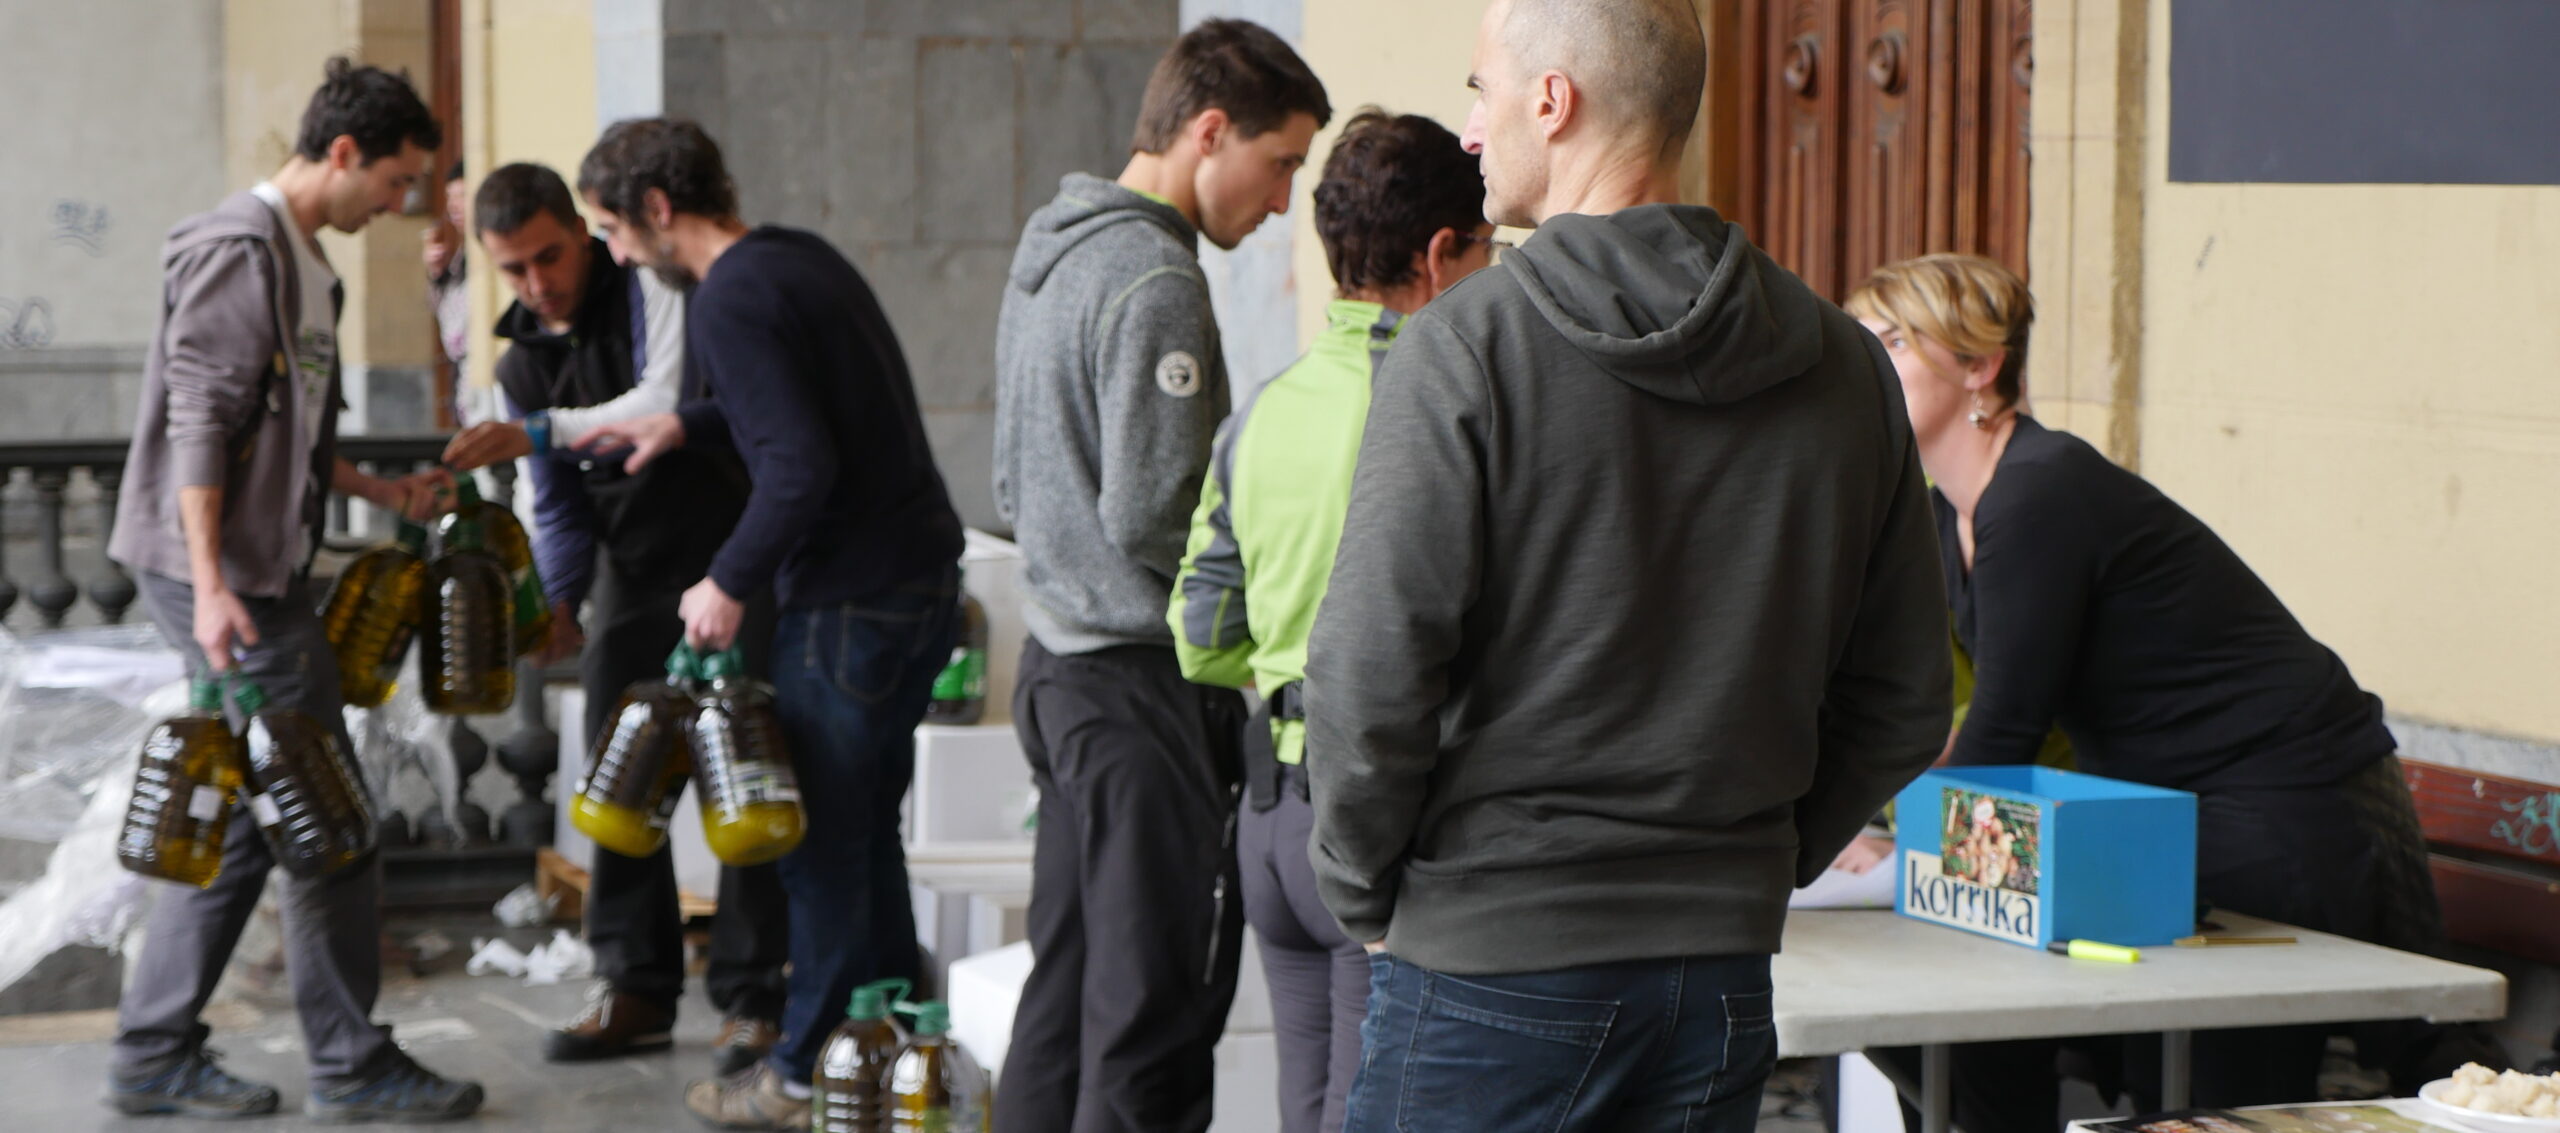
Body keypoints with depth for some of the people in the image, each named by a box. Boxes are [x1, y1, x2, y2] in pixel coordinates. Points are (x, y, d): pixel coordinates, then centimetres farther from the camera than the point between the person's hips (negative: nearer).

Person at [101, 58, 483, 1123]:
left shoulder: (301, 260, 17)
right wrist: (211, 584, -25)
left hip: (263, 574, 10)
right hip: (221, 575, -10)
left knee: (246, 821, 12)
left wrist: (382, 492, 21)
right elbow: (198, 423, -20)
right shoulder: (238, 249, -14)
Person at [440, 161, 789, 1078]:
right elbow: (558, 503, 13)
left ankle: (750, 995, -1)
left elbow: (669, 405, -29)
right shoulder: (521, 362, 8)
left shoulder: (649, 288, -13)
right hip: (633, 579, 7)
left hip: (730, 555, -7)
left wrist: (538, 432, -31)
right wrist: (554, 602, -3)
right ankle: (637, 988, 14)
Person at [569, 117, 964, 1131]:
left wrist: (732, 582, -14)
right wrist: (687, 424, 20)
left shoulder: (730, 302, -17)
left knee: (822, 842, 1)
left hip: (850, 606, -9)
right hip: (924, 577, 10)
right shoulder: (801, 257, 12)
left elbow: (802, 466, -25)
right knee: (867, 827, 18)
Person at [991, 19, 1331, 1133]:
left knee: (1064, 993, 15)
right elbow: (1150, 516, -20)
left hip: (1056, 658, 10)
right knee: (1155, 1018, -5)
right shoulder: (1157, 282, -17)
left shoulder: (1047, 251, 14)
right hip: (1143, 679, -10)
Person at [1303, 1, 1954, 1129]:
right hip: (1724, 972, 5)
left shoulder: (1465, 344, -11)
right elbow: (1903, 705, 10)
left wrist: (1365, 893, 0)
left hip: (1489, 962, -5)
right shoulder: (1843, 366, 6)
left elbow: (1371, 670, -15)